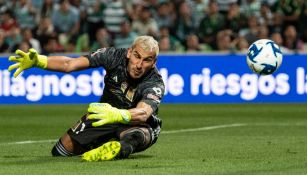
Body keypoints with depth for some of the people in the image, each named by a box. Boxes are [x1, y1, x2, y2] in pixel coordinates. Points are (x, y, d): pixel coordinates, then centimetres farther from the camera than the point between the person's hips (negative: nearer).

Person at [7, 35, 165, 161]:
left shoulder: (155, 83, -29)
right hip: (105, 112, 6)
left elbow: (143, 113, -50)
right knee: (59, 152, 9)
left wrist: (117, 115, -71)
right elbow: (69, 64, -26)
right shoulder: (115, 56, -20)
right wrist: (38, 61, -43)